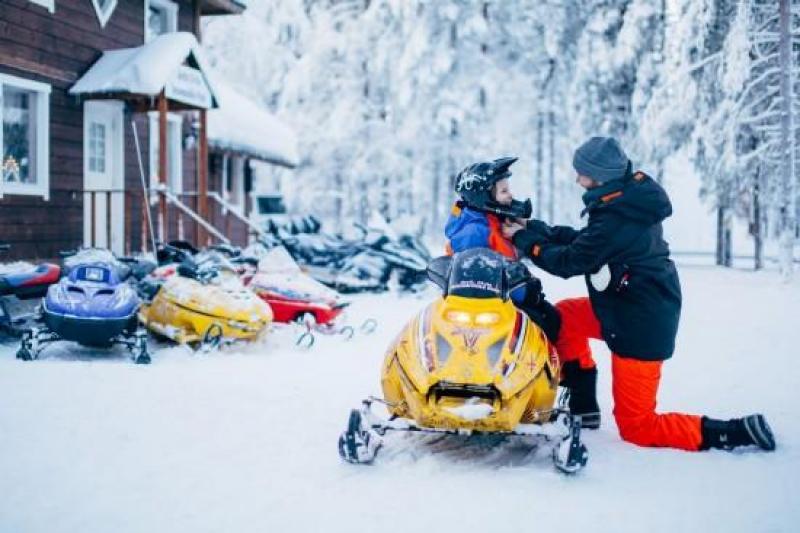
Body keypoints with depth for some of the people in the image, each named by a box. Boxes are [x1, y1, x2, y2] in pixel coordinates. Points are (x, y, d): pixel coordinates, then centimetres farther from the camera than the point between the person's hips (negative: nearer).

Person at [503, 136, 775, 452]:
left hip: (640, 326, -10)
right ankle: (584, 409, 22)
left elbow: (568, 262, -18)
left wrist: (523, 239, -4)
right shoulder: (631, 194, 2)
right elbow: (584, 241, 12)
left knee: (637, 428, 1)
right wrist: (537, 230, 8)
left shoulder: (615, 218, -27)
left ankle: (737, 432, -4)